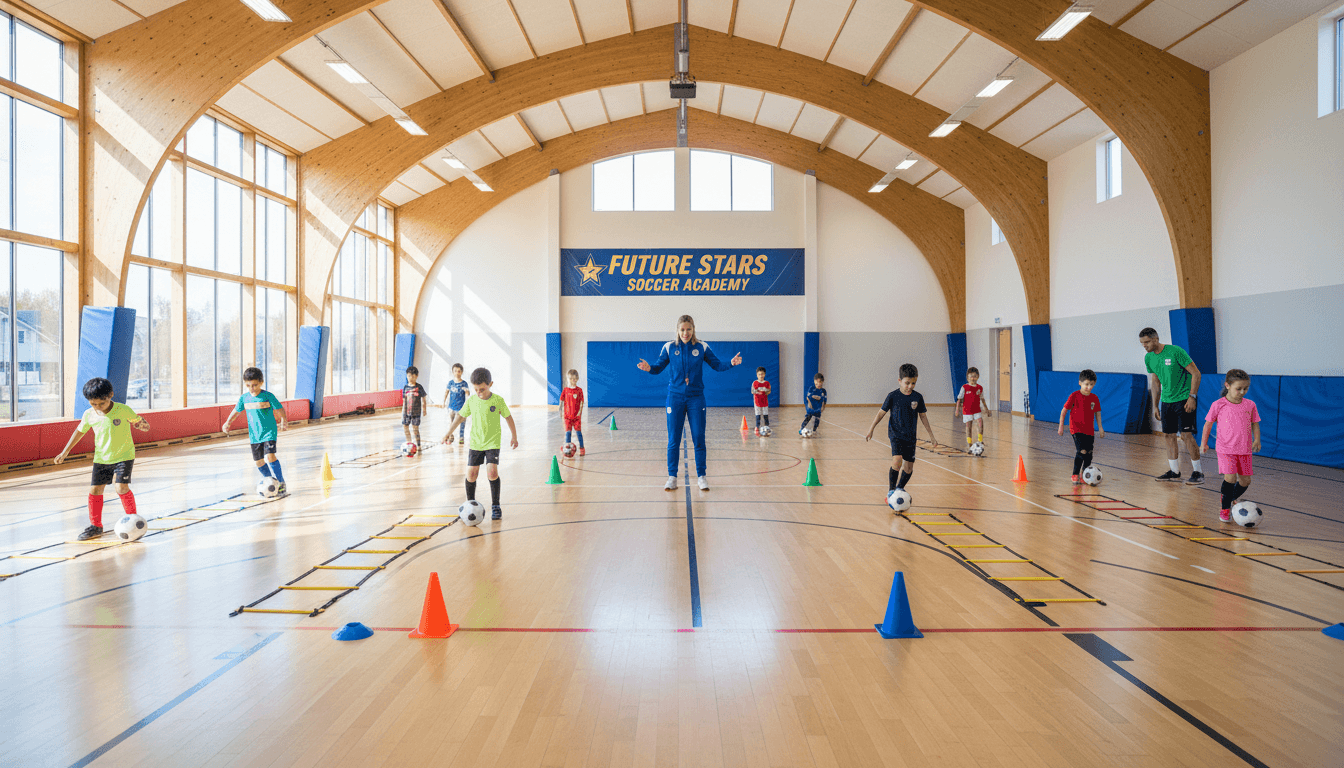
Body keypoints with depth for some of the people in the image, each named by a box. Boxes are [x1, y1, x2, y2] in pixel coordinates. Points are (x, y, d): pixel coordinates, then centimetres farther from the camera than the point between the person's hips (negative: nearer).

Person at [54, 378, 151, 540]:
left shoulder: (123, 410, -15)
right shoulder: (89, 415, -4)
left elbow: (137, 420, 0)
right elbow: (79, 431, 12)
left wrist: (142, 424, -25)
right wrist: (65, 452, 15)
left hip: (124, 456, -4)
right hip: (101, 458, 4)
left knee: (121, 487, -17)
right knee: (95, 489, 1)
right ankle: (95, 526, 18)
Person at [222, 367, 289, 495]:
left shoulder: (268, 396, -10)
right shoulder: (244, 398, 3)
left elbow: (280, 409, -6)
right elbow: (236, 411, 17)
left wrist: (283, 420, -22)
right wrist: (228, 422, 6)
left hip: (269, 432, -5)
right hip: (254, 435, 5)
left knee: (270, 456, -20)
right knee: (259, 461, 7)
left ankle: (281, 482, -10)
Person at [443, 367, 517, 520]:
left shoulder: (498, 400, -9)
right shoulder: (471, 401, -2)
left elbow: (508, 417, 4)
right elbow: (461, 416, 13)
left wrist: (514, 436, 11)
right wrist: (449, 432, 12)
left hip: (493, 443, -3)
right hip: (475, 443, 3)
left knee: (492, 472, -15)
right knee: (471, 473, 1)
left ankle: (495, 505, 0)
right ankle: (470, 503, 22)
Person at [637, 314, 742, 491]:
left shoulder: (702, 347, 1)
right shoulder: (669, 347, 0)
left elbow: (717, 365, 6)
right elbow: (658, 367, 1)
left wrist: (731, 363, -11)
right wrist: (649, 368, -20)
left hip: (696, 398, 0)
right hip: (675, 397, 0)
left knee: (699, 438, 0)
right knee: (673, 440, 2)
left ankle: (701, 476, 10)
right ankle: (672, 477, 11)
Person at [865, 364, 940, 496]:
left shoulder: (918, 397, -1)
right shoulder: (893, 396, -8)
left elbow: (923, 416, 11)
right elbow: (881, 412, 1)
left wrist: (931, 436, 14)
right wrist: (871, 429, -2)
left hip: (910, 436, 4)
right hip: (896, 434, -4)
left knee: (909, 467, 5)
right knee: (897, 461, -23)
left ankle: (899, 489, 28)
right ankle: (891, 492, -11)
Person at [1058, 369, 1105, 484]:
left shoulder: (1094, 398, 5)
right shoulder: (1074, 396, -8)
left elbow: (1097, 413, 14)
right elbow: (1064, 410, -4)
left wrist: (1100, 427, 7)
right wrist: (1061, 425, -6)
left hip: (1089, 430, 5)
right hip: (1076, 429, -5)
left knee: (1089, 454, 7)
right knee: (1082, 451, -17)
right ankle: (1075, 475, -6)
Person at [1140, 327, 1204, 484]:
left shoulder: (1175, 351, -15)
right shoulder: (1148, 358, 5)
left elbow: (1196, 373, -12)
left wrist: (1192, 397, -17)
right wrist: (1155, 406, 14)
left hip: (1183, 399, -6)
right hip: (1166, 401, 6)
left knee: (1186, 435, -9)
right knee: (1168, 435, 6)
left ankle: (1198, 472, 0)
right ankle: (1174, 472, 15)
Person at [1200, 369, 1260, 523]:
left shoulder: (1250, 405, 3)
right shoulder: (1218, 405, -6)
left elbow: (1254, 424, 12)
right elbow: (1208, 423, 4)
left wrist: (1257, 440, -3)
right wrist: (1203, 442, 7)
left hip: (1245, 449, 4)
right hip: (1225, 449, -4)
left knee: (1245, 481, 7)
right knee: (1230, 477, -17)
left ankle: (1232, 500, 36)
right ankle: (1225, 508, 0)